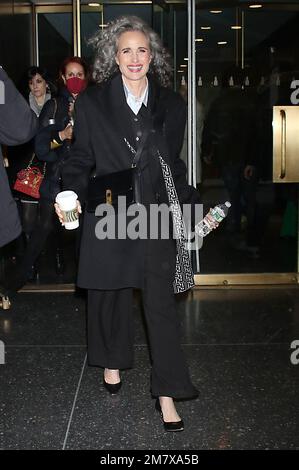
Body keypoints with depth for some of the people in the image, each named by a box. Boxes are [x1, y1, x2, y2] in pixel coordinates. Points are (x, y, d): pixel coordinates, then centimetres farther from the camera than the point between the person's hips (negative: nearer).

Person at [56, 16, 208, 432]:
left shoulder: (172, 105, 7)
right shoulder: (91, 104, 2)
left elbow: (175, 164, 13)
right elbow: (80, 162, 4)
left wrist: (194, 206, 6)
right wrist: (72, 196, -14)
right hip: (108, 216, 0)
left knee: (162, 304, -1)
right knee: (109, 296, 13)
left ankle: (166, 393, 8)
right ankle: (112, 363, 39)